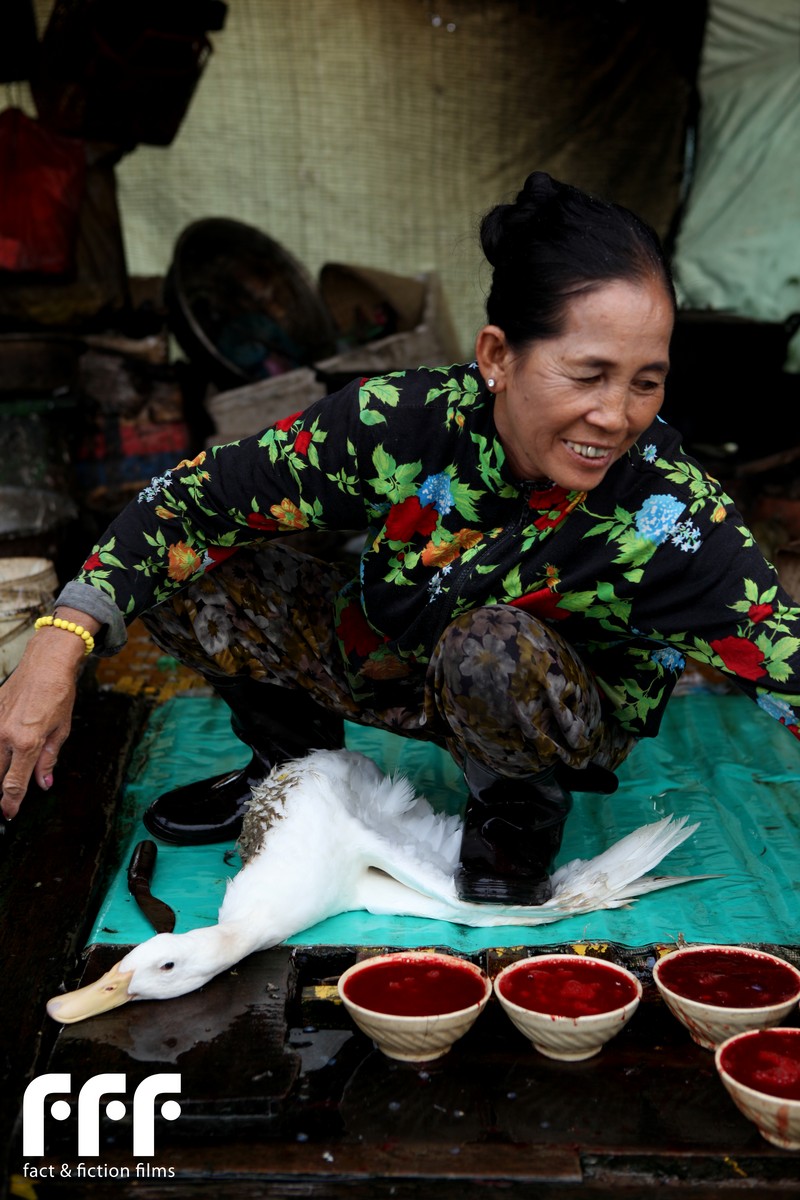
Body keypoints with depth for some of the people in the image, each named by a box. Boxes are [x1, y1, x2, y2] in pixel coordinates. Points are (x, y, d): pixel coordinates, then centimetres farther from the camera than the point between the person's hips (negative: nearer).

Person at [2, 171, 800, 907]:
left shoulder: (674, 515, -30)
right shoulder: (399, 423, -27)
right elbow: (193, 494, -21)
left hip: (569, 718, -2)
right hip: (386, 662, 3)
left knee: (494, 649, -39)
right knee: (185, 568, -15)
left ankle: (519, 813, -4)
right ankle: (296, 762, 11)